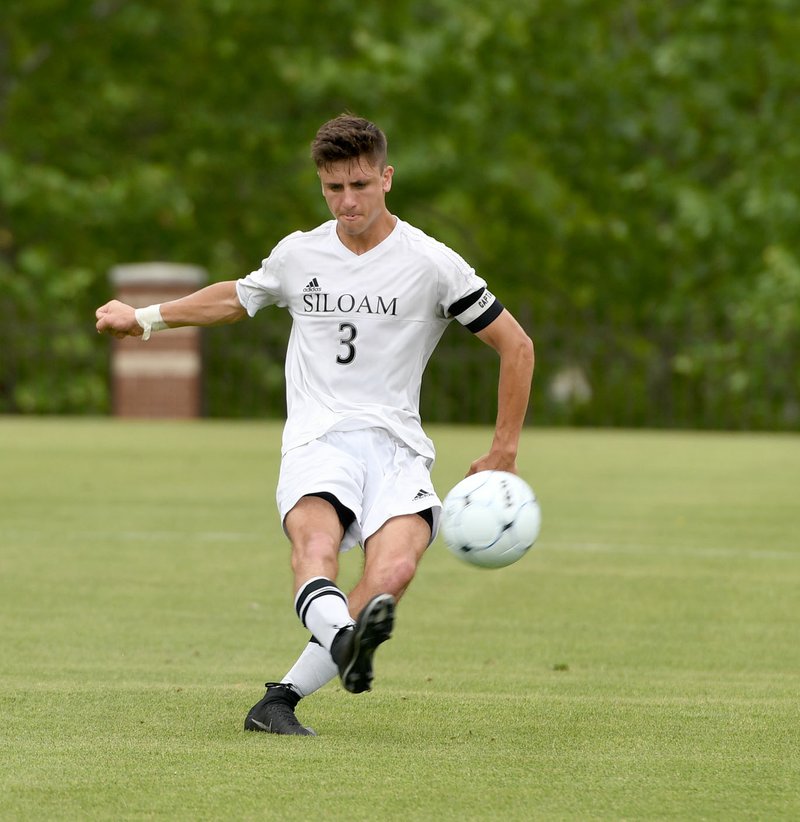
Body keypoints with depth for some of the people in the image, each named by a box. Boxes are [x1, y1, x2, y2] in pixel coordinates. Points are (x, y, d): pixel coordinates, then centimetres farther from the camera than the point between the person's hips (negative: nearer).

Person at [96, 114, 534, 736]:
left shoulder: (431, 264, 2)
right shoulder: (298, 255, 13)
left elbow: (516, 345, 8)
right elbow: (238, 298, 36)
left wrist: (504, 453, 6)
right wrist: (145, 319, 39)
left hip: (396, 443, -1)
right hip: (317, 437, 2)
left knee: (393, 572, -32)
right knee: (316, 551, -35)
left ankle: (282, 698, -25)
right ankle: (347, 642, -65)